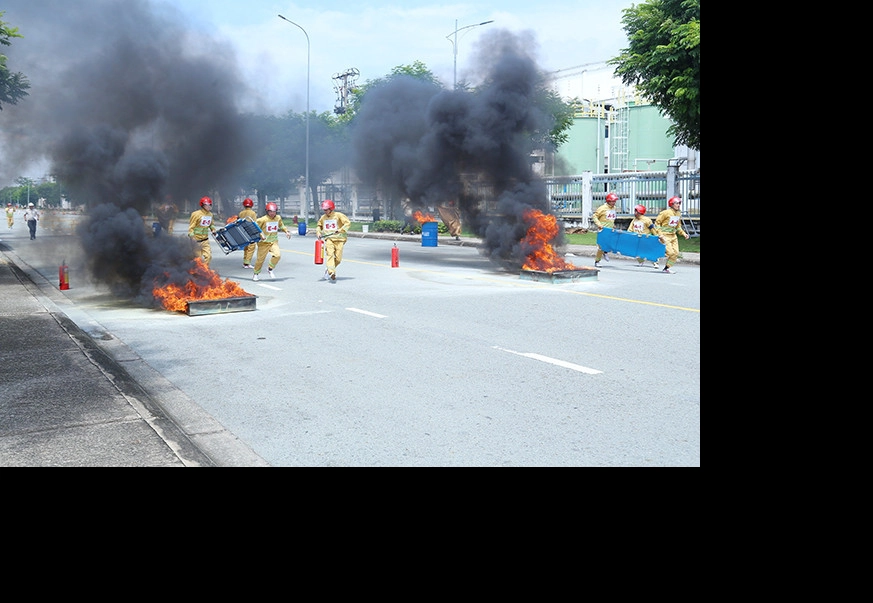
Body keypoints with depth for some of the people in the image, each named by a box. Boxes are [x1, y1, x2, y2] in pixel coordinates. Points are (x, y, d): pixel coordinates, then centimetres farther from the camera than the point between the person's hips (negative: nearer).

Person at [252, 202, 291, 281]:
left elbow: (281, 226, 22)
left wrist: (287, 231, 6)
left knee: (277, 255, -21)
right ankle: (256, 274, 26)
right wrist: (261, 234, -19)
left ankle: (270, 268, 5)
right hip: (264, 242, -3)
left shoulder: (278, 218, 3)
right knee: (260, 259, 3)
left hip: (274, 241, 3)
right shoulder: (263, 219, -11)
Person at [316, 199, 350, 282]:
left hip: (339, 239, -2)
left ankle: (328, 271, 22)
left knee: (338, 258, -2)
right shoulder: (323, 217, 11)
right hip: (328, 239, 2)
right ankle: (332, 273, -31)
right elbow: (319, 226, 28)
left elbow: (348, 222, -7)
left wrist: (341, 230, -18)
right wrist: (318, 232, 10)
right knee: (330, 254, -22)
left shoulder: (338, 215, -3)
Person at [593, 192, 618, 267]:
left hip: (611, 230, 6)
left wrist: (613, 224, 16)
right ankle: (597, 261, 8)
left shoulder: (614, 208, 10)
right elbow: (594, 216, -9)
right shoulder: (602, 208, -11)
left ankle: (605, 252, 13)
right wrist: (599, 224, -18)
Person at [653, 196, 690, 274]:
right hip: (665, 236, -7)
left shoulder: (679, 214, 8)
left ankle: (667, 268, 13)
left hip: (673, 236, 7)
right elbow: (657, 223, -11)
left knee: (676, 253, 1)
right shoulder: (666, 213, -14)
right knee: (670, 252, -17)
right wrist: (660, 234, -18)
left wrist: (683, 233, 8)